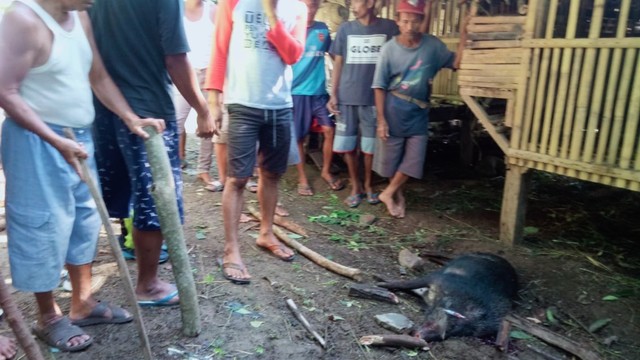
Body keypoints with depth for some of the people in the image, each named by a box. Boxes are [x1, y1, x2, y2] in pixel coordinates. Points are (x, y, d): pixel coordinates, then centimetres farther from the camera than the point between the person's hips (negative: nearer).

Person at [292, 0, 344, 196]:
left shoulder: (323, 29, 6)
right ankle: (302, 178, 17)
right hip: (296, 92, -2)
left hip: (319, 91, 3)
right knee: (298, 136, 3)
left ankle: (326, 171, 17)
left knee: (329, 130, -2)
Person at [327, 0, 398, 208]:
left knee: (370, 145, 6)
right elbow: (338, 63, 7)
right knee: (347, 145, 4)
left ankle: (368, 184, 26)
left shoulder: (389, 28, 0)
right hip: (347, 97, 2)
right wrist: (333, 94, 1)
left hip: (375, 98, -1)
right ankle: (355, 186, 20)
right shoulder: (345, 29, 4)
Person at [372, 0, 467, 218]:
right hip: (393, 112, -2)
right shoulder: (389, 48, -10)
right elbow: (380, 86, -9)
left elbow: (456, 63, 1)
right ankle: (398, 195, 31)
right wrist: (381, 119, -12)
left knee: (413, 159, 1)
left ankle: (388, 193, 20)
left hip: (418, 113, 2)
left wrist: (464, 36, -12)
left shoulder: (433, 45, -4)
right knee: (391, 159, 8)